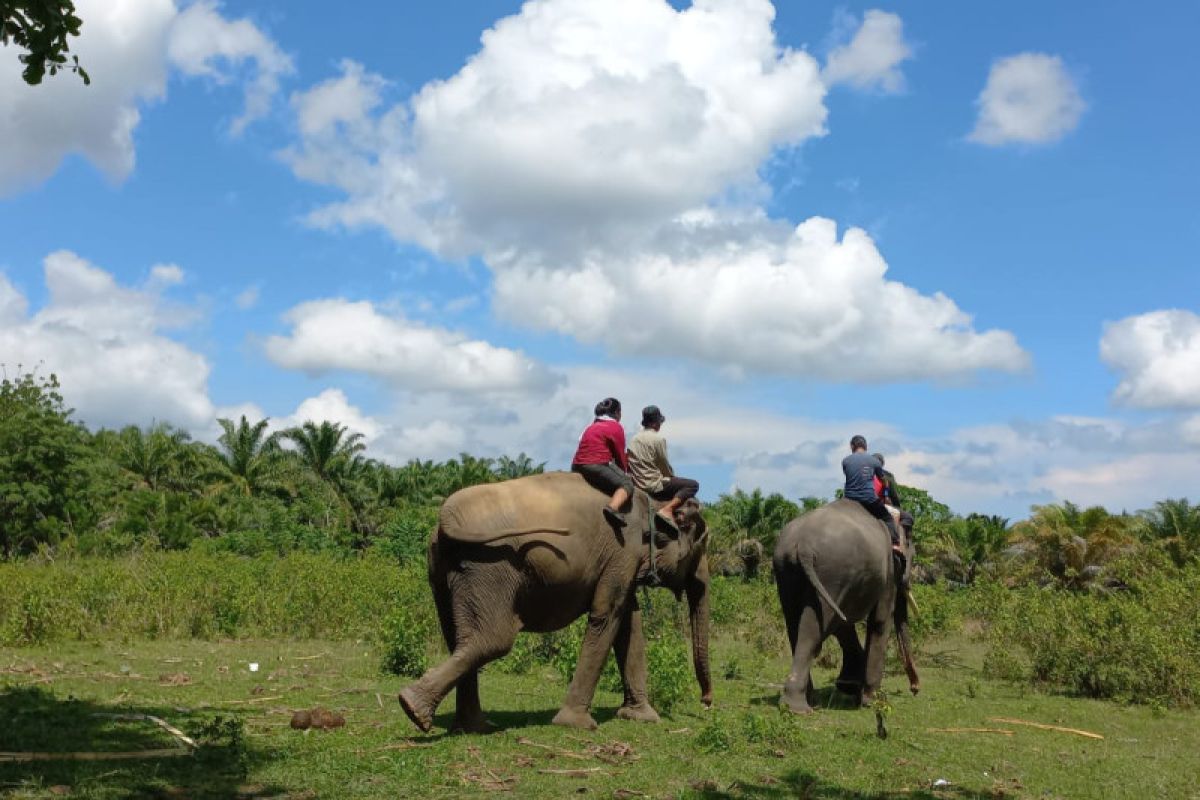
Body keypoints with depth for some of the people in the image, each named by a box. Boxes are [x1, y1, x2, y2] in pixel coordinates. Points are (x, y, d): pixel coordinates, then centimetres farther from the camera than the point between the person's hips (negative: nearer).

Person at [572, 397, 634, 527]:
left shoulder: (591, 427, 25)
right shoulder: (615, 427, 3)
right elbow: (620, 455, 3)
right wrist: (625, 472, 20)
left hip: (577, 466, 8)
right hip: (597, 464, -8)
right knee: (627, 484, -8)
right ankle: (613, 507, -33)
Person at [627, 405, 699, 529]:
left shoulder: (635, 438, 10)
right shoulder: (658, 439, -11)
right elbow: (665, 466, -7)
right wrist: (674, 476, 13)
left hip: (638, 484, 8)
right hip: (653, 485, -8)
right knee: (693, 485, -6)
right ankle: (668, 509, -20)